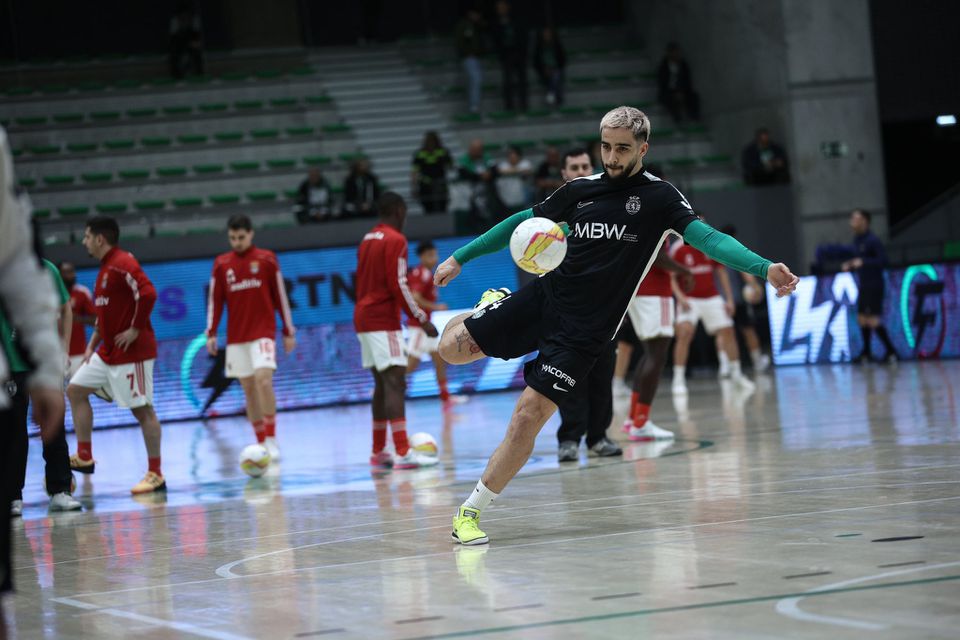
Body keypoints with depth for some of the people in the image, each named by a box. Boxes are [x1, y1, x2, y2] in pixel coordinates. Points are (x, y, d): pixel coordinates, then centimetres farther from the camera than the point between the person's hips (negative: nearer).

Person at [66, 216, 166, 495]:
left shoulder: (122, 264, -15)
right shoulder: (105, 268, 16)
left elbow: (148, 294, -28)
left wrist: (135, 330, -22)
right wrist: (93, 344, 17)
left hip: (132, 352, -11)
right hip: (108, 352, 11)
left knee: (142, 409, -6)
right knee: (75, 390, 11)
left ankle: (155, 475, -2)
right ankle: (84, 458, 14)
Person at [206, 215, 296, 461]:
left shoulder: (267, 259, 0)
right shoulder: (222, 264, 6)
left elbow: (280, 296, 4)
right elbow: (215, 300, 9)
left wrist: (289, 331, 5)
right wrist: (211, 333, 1)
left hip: (263, 332, -3)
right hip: (236, 336, 3)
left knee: (263, 379, -20)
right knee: (248, 389, 4)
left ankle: (271, 439, -13)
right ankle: (261, 444, 12)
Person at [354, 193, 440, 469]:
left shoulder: (367, 239, 17)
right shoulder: (395, 240, -10)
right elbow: (398, 285, -17)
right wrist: (422, 319, -13)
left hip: (363, 319, 9)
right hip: (384, 320, -9)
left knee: (382, 383, 13)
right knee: (394, 382, -15)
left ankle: (378, 452, 16)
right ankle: (403, 453, -23)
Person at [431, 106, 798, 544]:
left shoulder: (659, 197, -3)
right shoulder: (581, 190, 7)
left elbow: (707, 238, -14)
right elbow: (523, 222, 18)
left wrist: (764, 269, -30)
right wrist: (460, 258, 17)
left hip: (583, 330, -3)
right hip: (544, 297, 3)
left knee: (529, 416, -13)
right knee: (453, 346, -9)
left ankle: (470, 513, -1)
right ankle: (491, 306, 28)